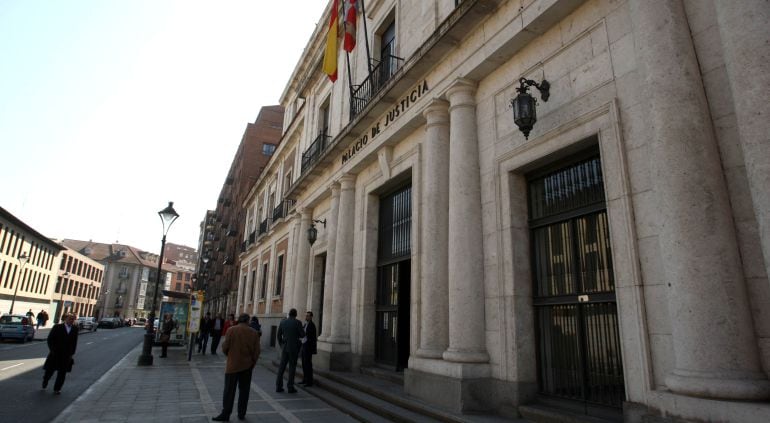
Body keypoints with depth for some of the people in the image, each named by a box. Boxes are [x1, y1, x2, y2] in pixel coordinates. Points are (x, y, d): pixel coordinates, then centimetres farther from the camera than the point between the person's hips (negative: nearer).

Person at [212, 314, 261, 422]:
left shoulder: (231, 330, -9)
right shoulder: (254, 333, -3)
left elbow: (225, 347, -6)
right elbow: (256, 352, -1)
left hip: (233, 365, -2)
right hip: (247, 366, 2)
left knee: (229, 391, 6)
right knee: (244, 390, 12)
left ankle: (225, 414, 9)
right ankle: (241, 414, 18)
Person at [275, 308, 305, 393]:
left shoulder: (282, 322, 2)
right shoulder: (297, 322, -11)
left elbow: (279, 335, 7)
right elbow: (302, 335, -8)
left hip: (285, 347, 4)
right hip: (294, 348, -4)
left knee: (282, 367, 9)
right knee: (292, 367, 3)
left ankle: (278, 386, 9)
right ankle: (290, 387, 4)